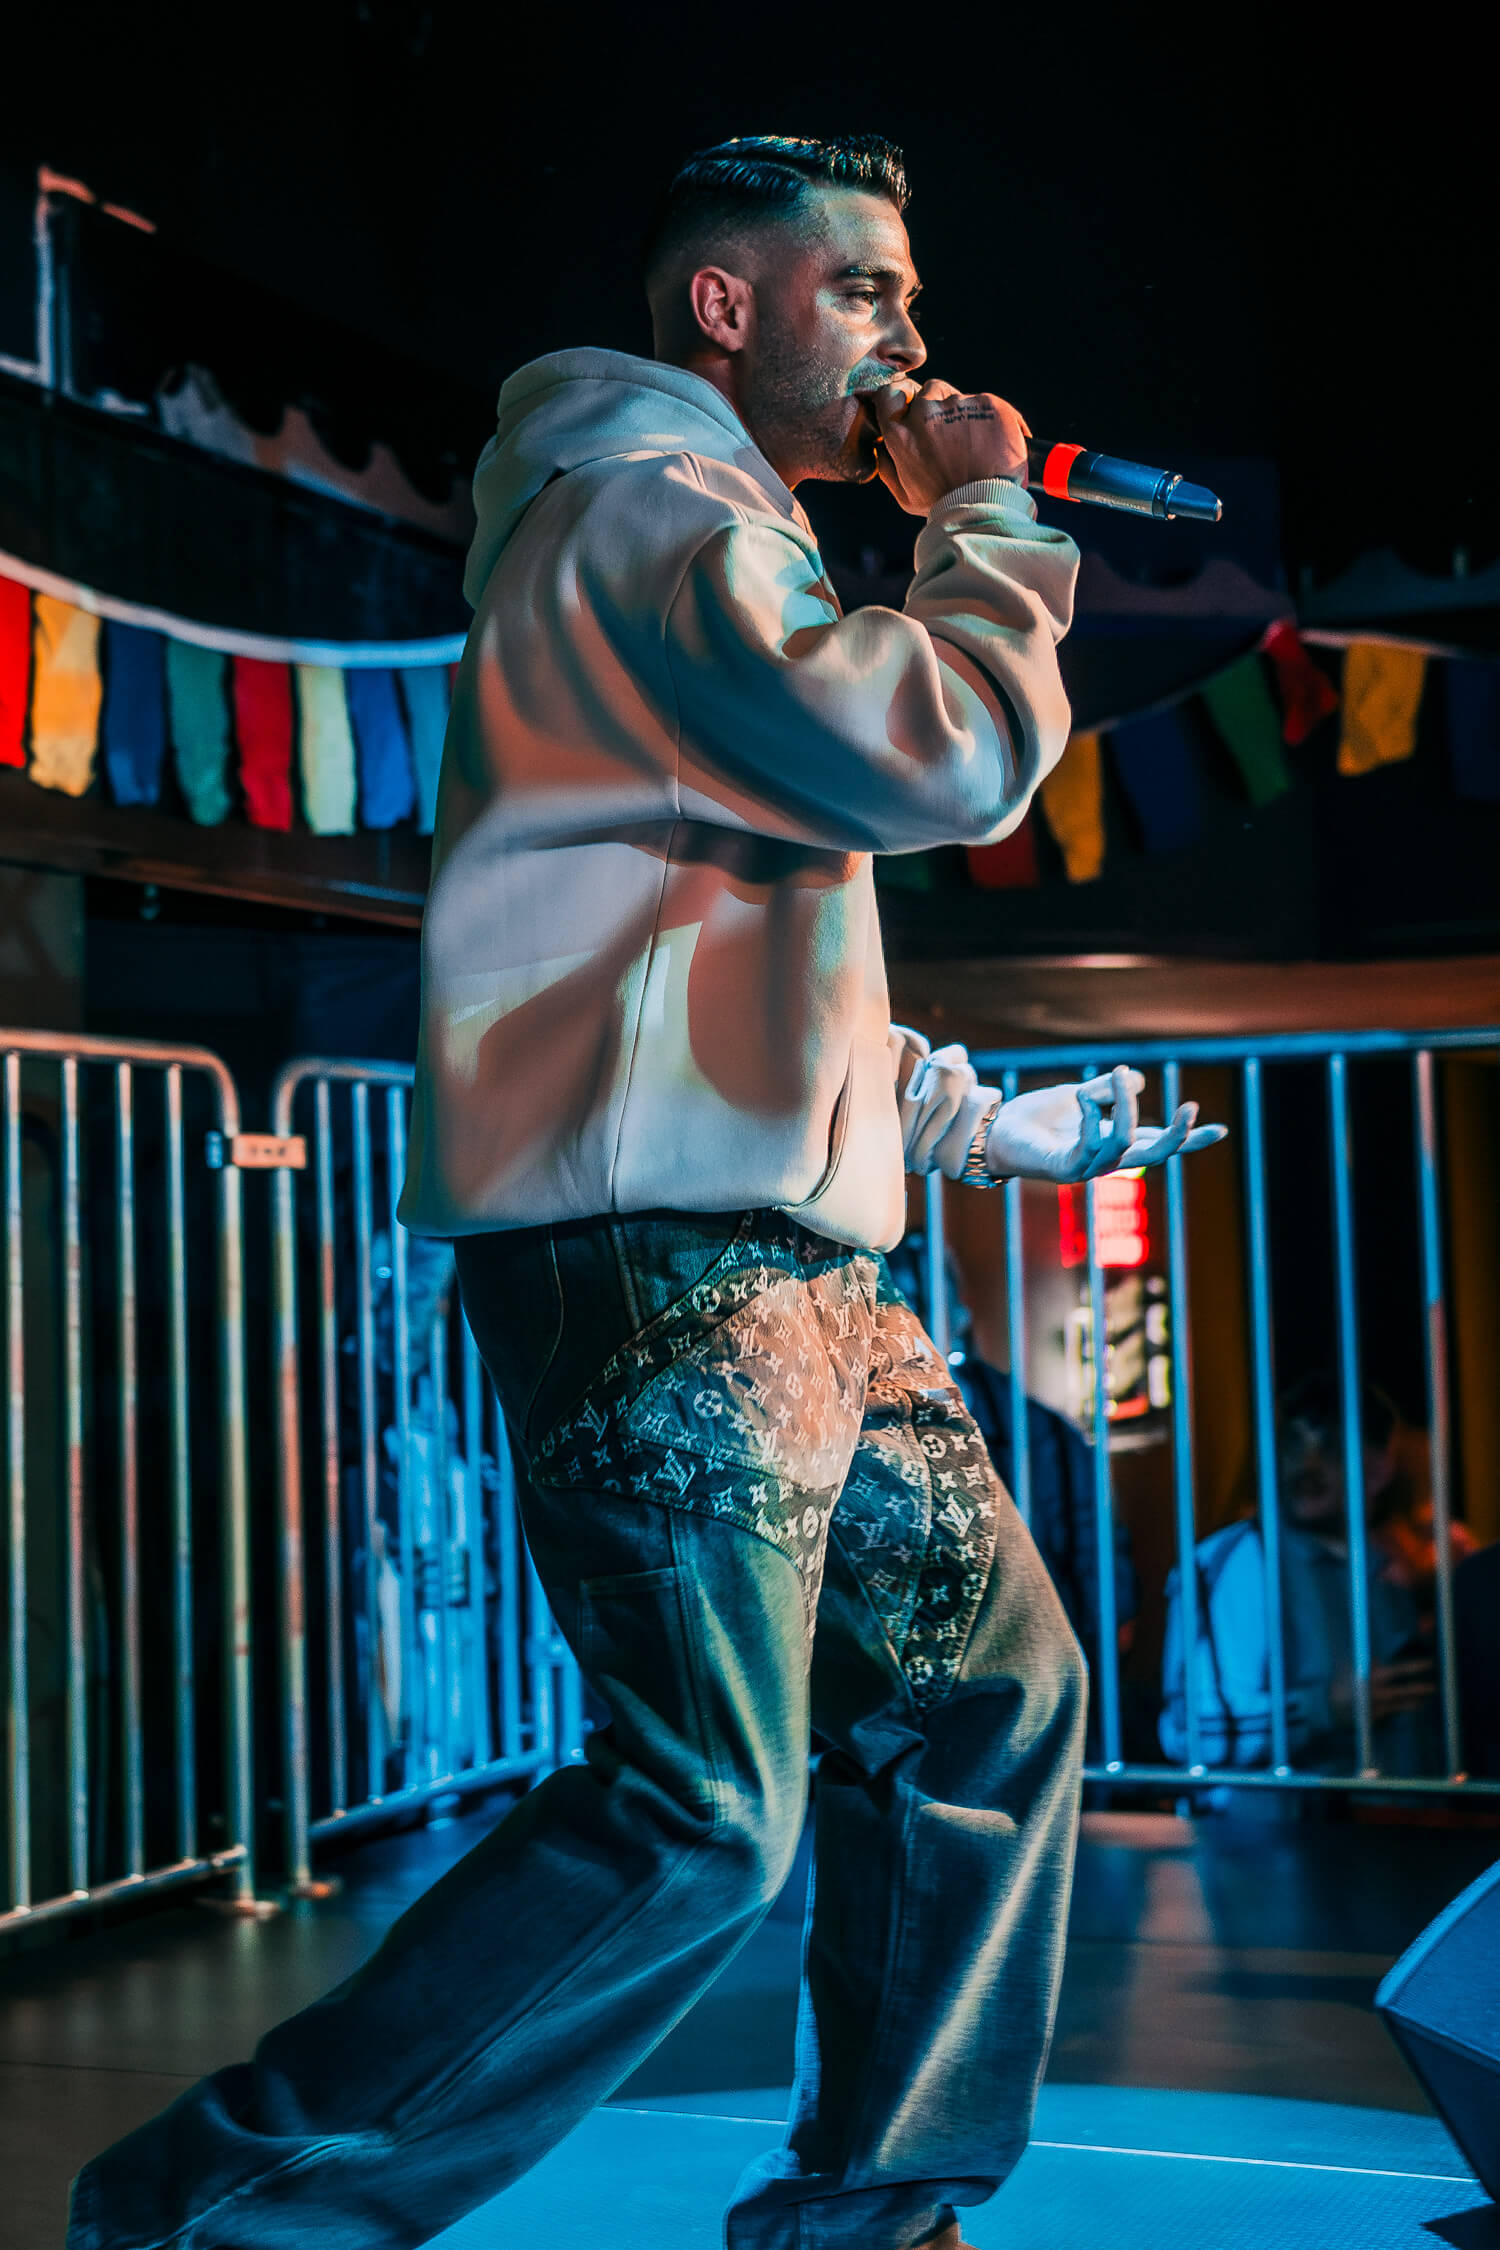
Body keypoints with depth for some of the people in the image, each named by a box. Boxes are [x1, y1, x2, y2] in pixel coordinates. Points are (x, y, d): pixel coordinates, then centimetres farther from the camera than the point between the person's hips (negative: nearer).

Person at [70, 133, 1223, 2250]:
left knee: (994, 1684, 12)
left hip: (791, 1254, 11)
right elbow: (944, 755, -21)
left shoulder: (720, 539, 28)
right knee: (705, 1816, -16)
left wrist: (1015, 1123, 30)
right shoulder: (650, 506, -6)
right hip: (653, 1240, -11)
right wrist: (989, 524, -2)